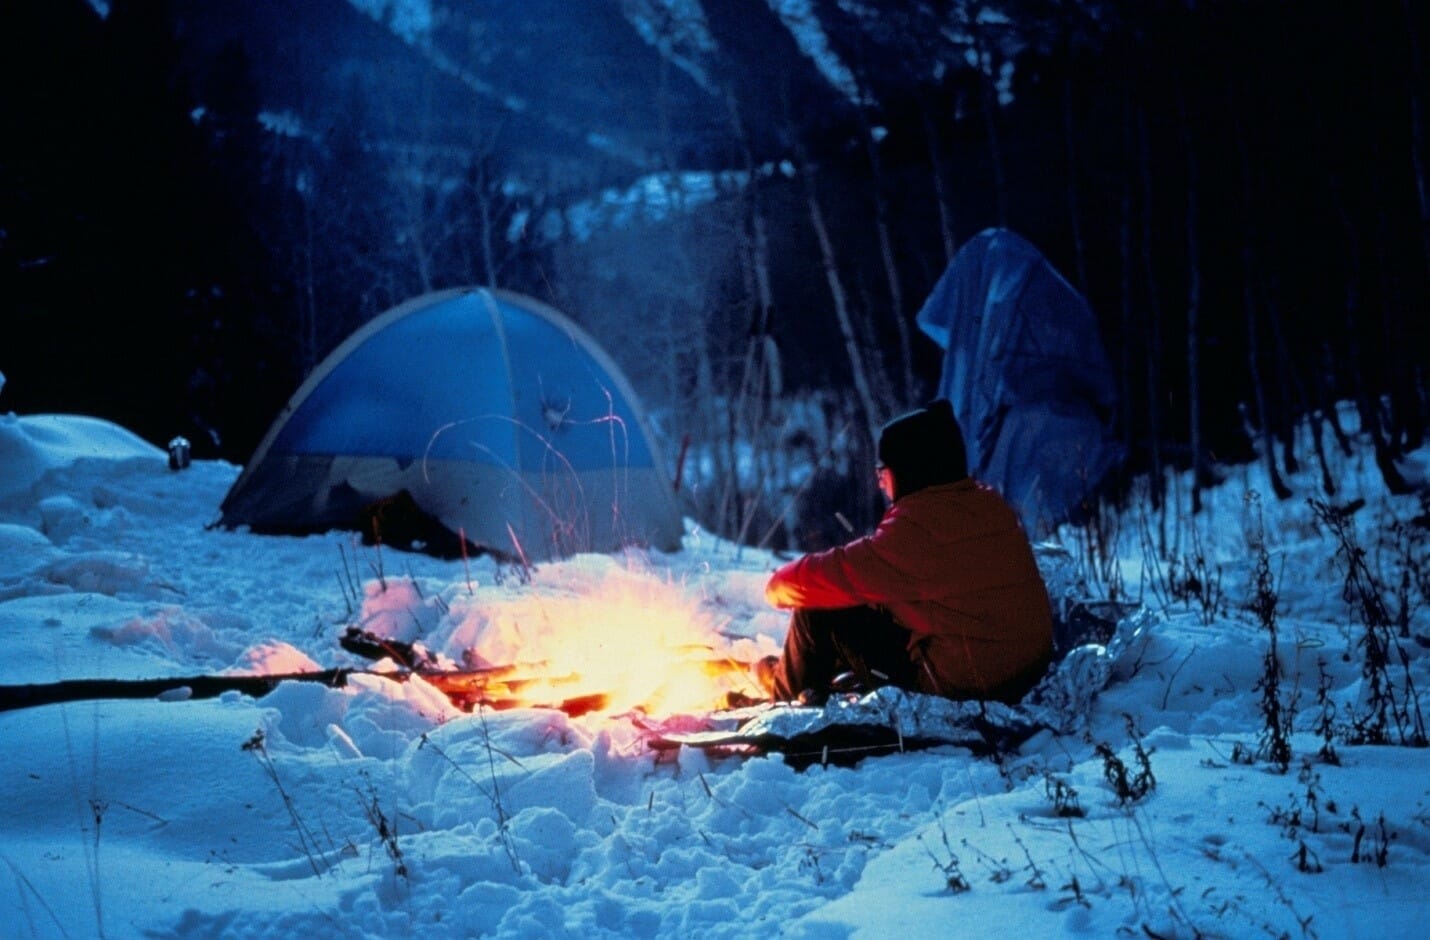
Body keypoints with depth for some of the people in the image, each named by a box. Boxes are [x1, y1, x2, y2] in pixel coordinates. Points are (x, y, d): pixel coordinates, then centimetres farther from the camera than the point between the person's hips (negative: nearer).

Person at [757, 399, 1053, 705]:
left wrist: (780, 583, 6)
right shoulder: (989, 503, 5)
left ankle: (790, 688, 31)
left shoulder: (917, 526, -21)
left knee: (818, 610, 4)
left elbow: (838, 575, -14)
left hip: (962, 687, -8)